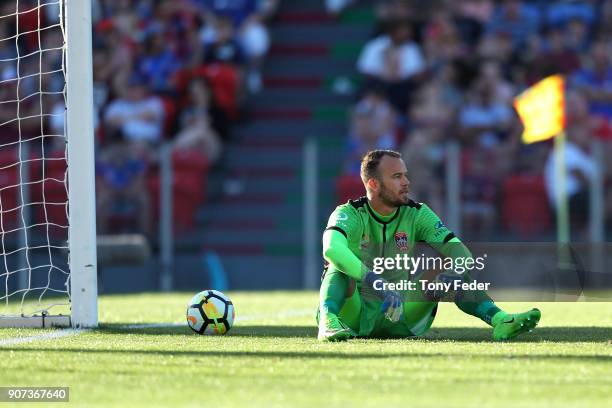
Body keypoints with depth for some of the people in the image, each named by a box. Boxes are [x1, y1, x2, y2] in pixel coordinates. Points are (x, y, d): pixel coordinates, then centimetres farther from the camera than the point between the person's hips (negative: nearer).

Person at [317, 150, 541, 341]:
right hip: (354, 318, -3)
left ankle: (500, 320, -29)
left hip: (401, 320, 3)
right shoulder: (349, 214, -12)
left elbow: (457, 249, -12)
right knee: (340, 264, -29)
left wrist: (451, 274, -37)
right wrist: (374, 281, -49)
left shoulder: (417, 214, 1)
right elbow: (332, 248, -35)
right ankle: (328, 322, -54)